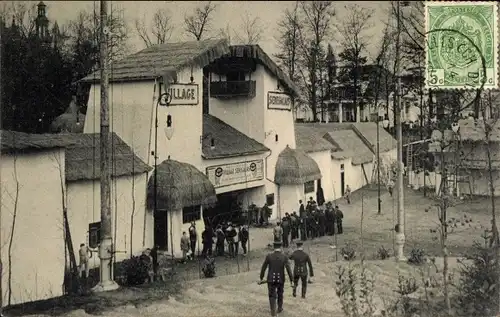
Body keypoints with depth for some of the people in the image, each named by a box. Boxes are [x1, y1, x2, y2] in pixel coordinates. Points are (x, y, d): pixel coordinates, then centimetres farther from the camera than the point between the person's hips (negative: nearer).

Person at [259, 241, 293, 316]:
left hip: (271, 279, -1)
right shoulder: (284, 257, -8)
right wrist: (292, 281, -11)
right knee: (280, 294, 25)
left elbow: (263, 268, -2)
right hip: (280, 279, 1)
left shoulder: (269, 256, -7)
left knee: (272, 296, 3)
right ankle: (279, 308, 42)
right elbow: (288, 269, -13)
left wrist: (261, 278, 10)